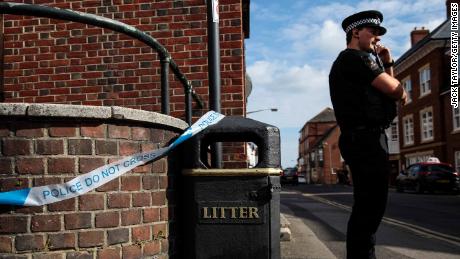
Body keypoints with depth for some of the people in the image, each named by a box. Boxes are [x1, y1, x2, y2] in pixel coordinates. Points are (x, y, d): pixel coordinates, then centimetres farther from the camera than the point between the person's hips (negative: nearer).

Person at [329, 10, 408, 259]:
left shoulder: (353, 61, 25)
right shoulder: (355, 58, -6)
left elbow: (386, 92, 25)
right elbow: (393, 89, -13)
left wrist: (387, 64, 16)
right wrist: (403, 92, 9)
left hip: (363, 140, 11)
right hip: (366, 139, -11)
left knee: (366, 206, 13)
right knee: (371, 205, -11)